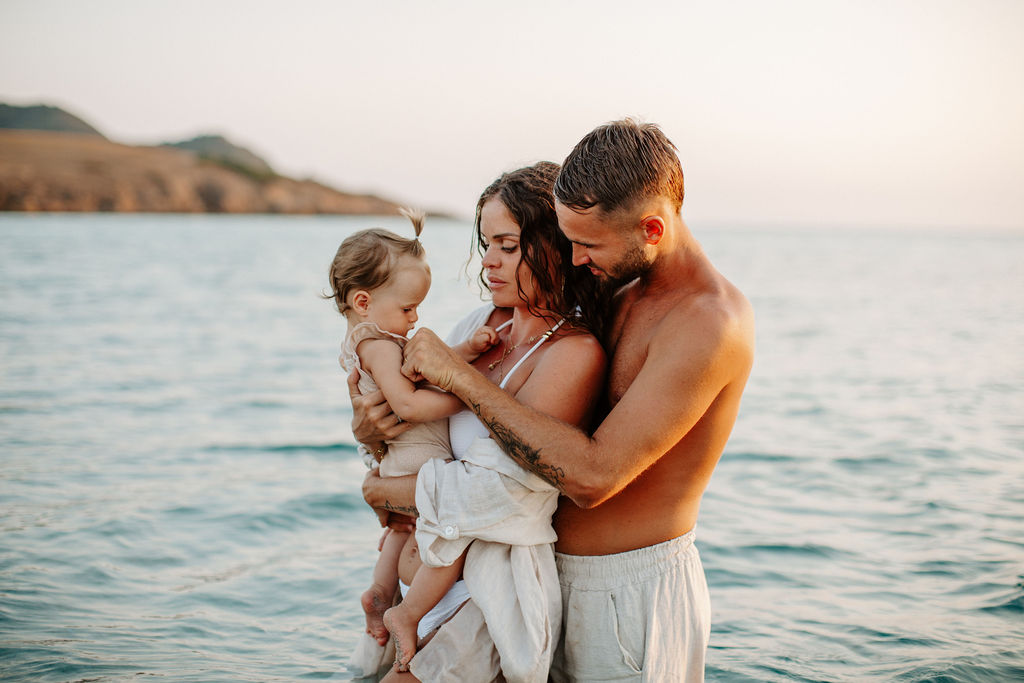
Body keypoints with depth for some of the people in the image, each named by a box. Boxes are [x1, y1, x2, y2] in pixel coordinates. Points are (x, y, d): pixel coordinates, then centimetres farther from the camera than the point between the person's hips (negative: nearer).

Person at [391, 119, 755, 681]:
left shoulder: (709, 325, -23)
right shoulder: (623, 290, 5)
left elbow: (593, 475, -29)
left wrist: (460, 376, -24)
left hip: (633, 591, -8)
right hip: (559, 573, 8)